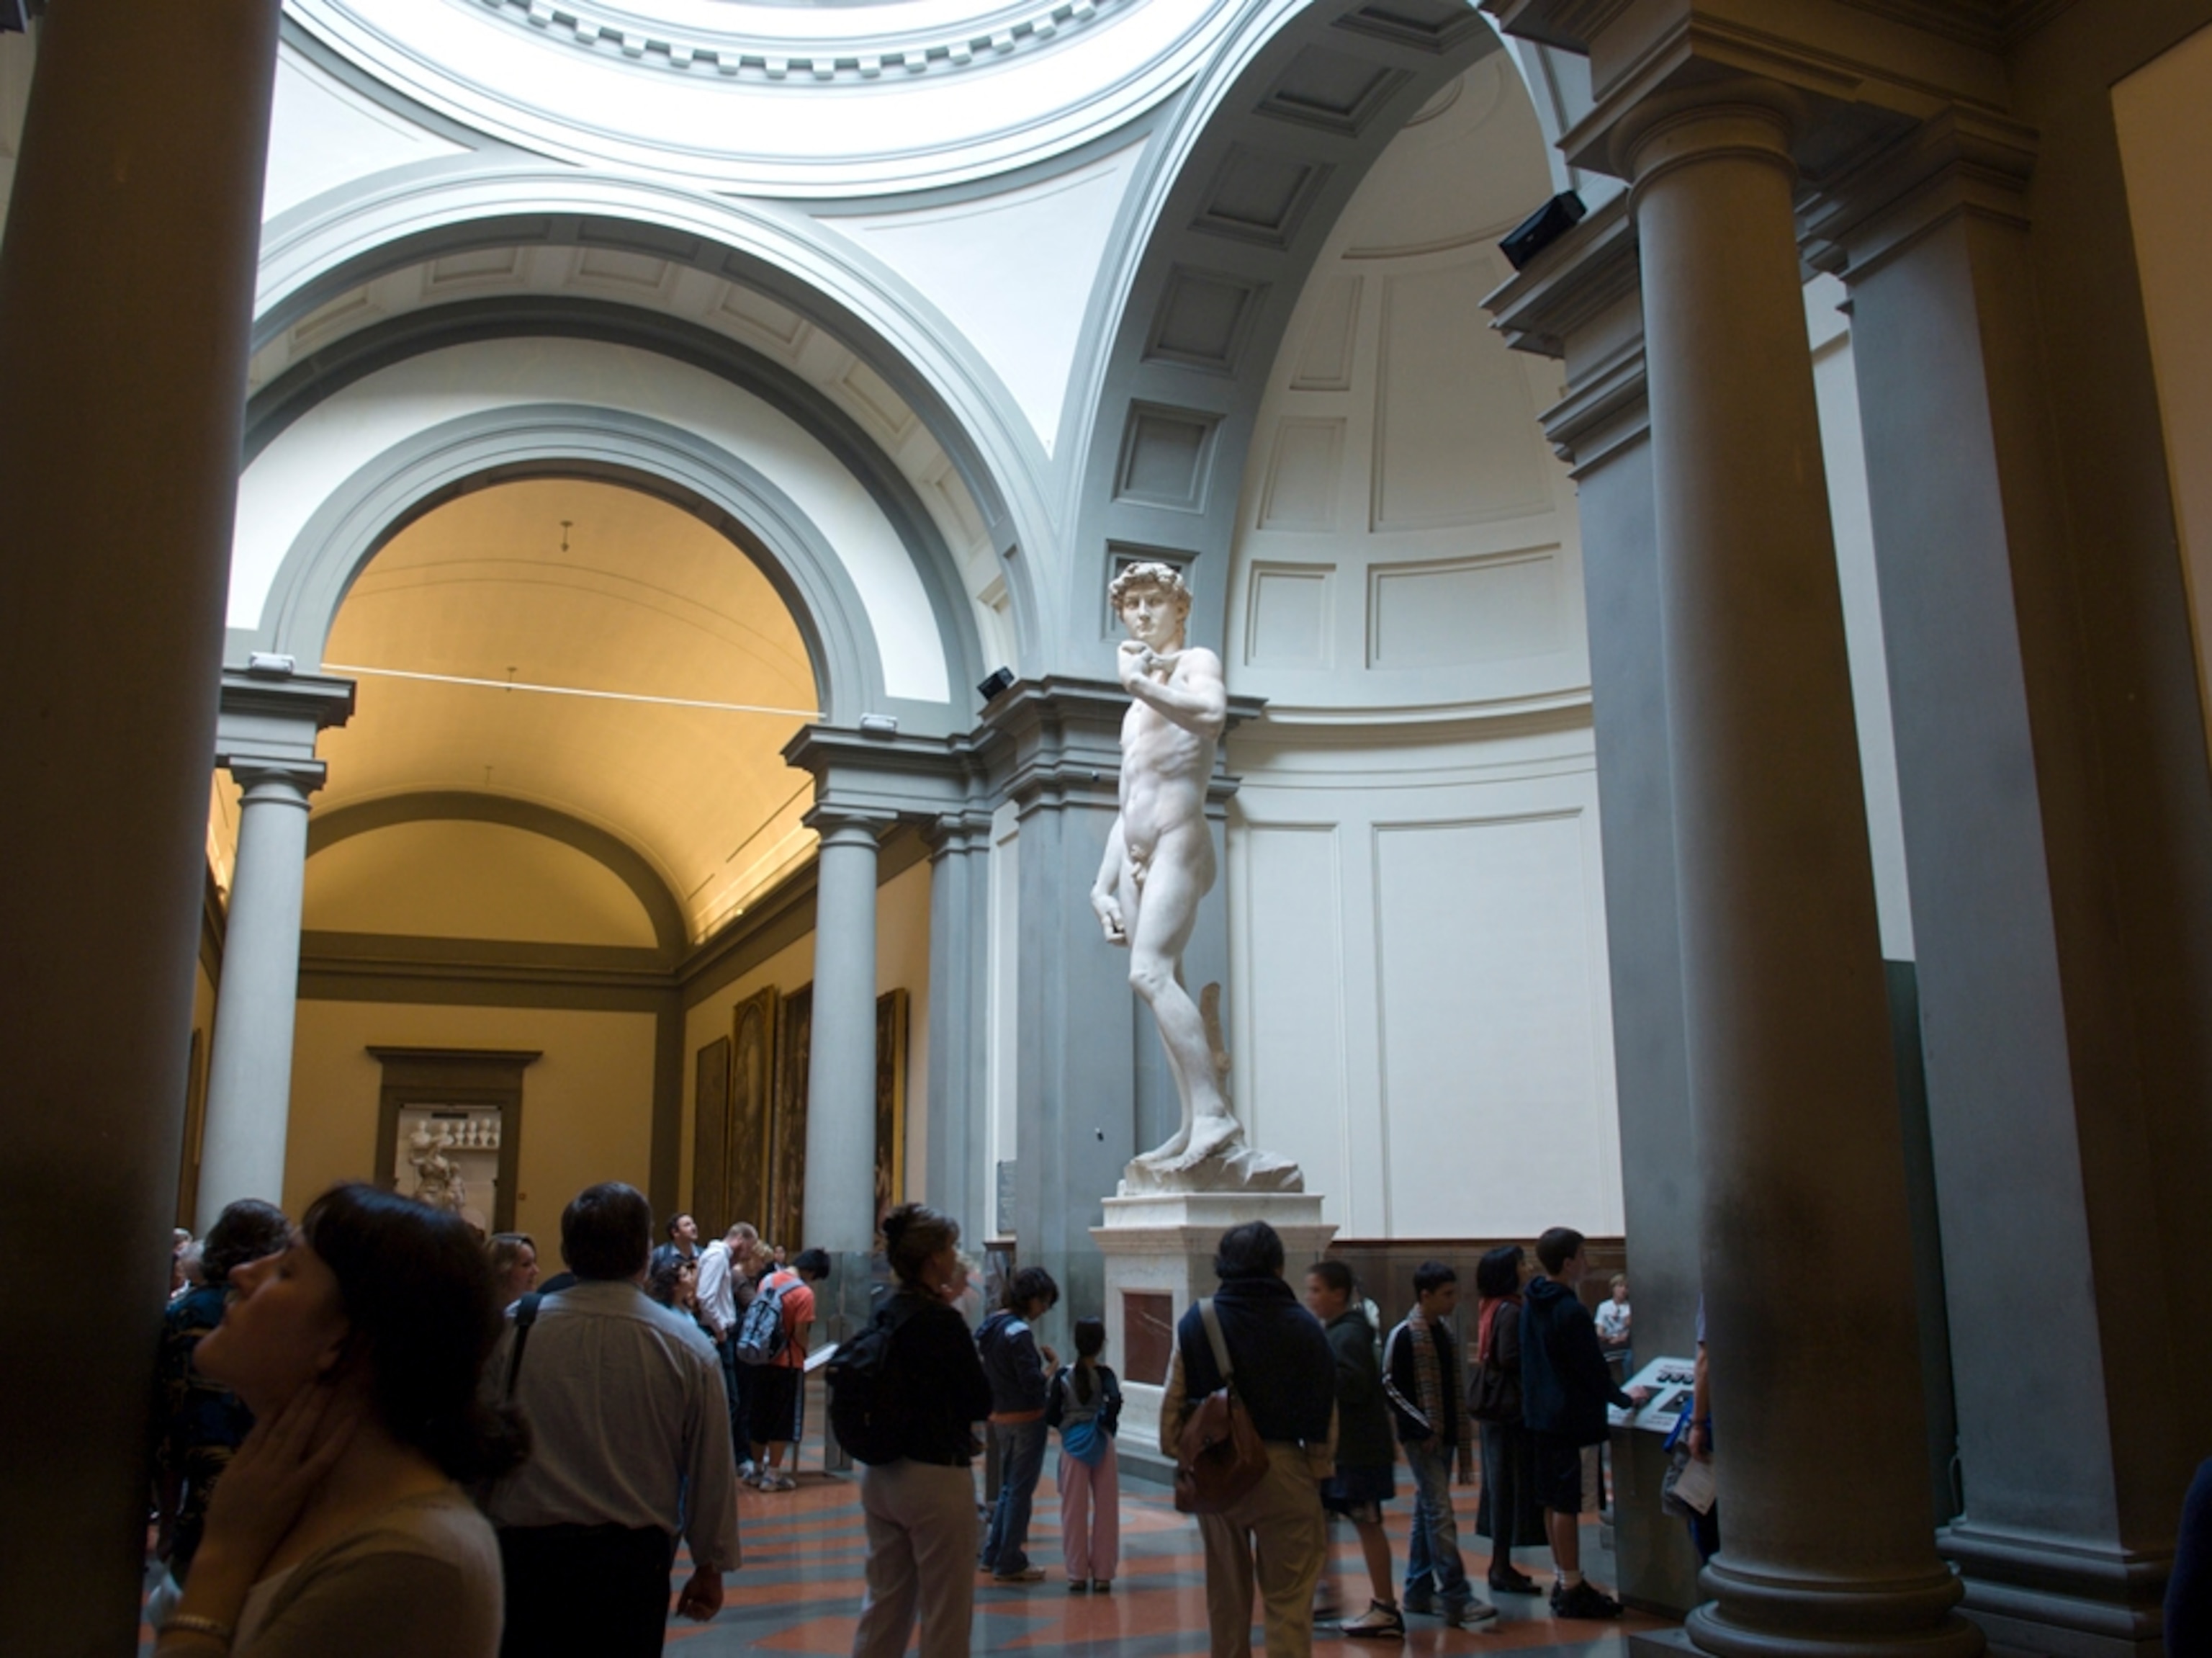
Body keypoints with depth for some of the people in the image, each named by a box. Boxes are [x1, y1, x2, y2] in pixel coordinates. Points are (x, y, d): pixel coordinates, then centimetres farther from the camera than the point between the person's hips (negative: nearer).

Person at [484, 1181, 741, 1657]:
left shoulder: (512, 1330, -7)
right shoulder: (688, 1347, -7)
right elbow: (711, 1471, -1)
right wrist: (711, 1566, 12)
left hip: (523, 1552, 0)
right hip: (633, 1559, 0)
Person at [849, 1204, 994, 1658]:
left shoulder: (885, 1314, 3)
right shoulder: (942, 1323, -19)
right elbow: (980, 1403, -12)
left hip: (880, 1474, 8)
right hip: (935, 1477, -8)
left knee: (884, 1604, 18)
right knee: (946, 1618, 5)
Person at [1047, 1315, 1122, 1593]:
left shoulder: (1062, 1376, -4)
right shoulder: (1104, 1375, -8)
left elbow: (1051, 1416, -6)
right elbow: (1115, 1401, -27)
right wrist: (1106, 1422, -9)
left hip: (1072, 1445, 1)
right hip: (1102, 1445, -1)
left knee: (1074, 1510, 8)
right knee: (1106, 1511, 8)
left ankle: (1076, 1574, 10)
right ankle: (1103, 1575, 11)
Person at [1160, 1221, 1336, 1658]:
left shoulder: (1196, 1322, -3)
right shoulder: (1303, 1326, -7)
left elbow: (1173, 1401, -1)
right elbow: (1324, 1412, -4)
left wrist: (1176, 1452, 12)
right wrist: (1320, 1469, 7)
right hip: (1283, 1469, -2)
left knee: (1225, 1596, 17)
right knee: (1288, 1601, 4)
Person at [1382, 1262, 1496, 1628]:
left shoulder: (1448, 1335, 11)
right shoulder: (1403, 1336, -12)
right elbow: (1390, 1387, -14)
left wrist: (1464, 1437, 13)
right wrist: (1423, 1428, -16)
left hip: (1445, 1437, 7)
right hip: (1421, 1438, -7)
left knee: (1426, 1512, 12)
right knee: (1441, 1514, -10)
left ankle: (1419, 1590, 19)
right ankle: (1456, 1598, -10)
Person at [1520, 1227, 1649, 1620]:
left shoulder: (1532, 1304, 8)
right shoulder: (1571, 1311, -20)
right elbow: (1593, 1370, -16)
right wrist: (1625, 1399, 0)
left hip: (1541, 1415, 9)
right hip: (1570, 1419, -9)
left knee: (1553, 1500, 14)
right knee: (1566, 1503, -3)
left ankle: (1565, 1580, 23)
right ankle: (1572, 1590, 3)